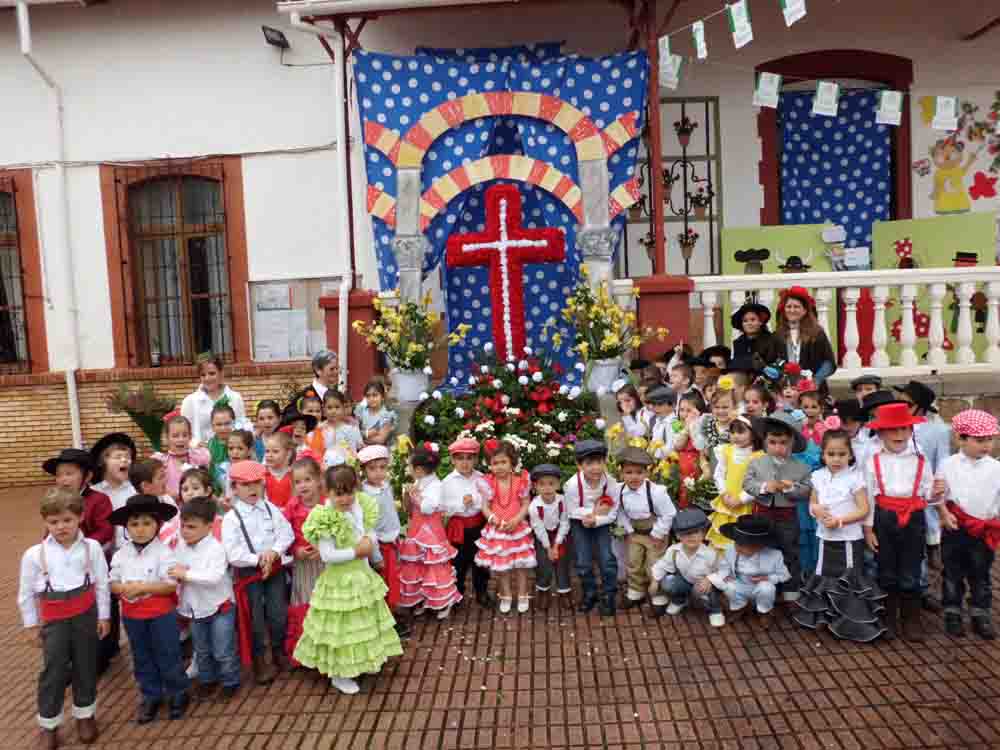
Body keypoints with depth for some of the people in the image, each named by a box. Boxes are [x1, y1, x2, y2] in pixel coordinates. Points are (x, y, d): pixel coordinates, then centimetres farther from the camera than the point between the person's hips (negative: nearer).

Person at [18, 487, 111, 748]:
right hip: (54, 620, 0)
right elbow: (26, 593, 2)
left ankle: (85, 715, 31)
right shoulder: (34, 554, -9)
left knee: (86, 666, 12)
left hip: (86, 615, 0)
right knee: (53, 671, 3)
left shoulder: (92, 548, -10)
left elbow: (102, 584, -2)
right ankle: (49, 725, 21)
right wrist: (31, 625, 6)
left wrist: (103, 616, 1)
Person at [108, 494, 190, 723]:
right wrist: (124, 588, -17)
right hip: (132, 614, 5)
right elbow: (112, 583, 5)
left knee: (168, 656, 6)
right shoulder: (121, 555, 0)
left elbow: (171, 585, -18)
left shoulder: (163, 553, -16)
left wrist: (142, 587, -24)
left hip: (161, 613, -5)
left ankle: (178, 694, 25)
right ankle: (151, 696, 34)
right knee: (142, 658, 17)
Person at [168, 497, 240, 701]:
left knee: (223, 651, 4)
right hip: (194, 608, 6)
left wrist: (186, 574, -32)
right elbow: (174, 571, 10)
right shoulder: (180, 546, -2)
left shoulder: (215, 548, -23)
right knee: (202, 651, 22)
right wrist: (177, 574, -13)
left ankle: (230, 681, 24)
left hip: (219, 607, -6)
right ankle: (207, 680, 40)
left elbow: (214, 577, -33)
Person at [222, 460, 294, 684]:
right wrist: (258, 560, -21)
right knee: (254, 619, 8)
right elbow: (232, 553, -17)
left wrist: (274, 552, -20)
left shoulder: (271, 509, 0)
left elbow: (286, 533, -4)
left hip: (274, 568, 3)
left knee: (279, 614, 12)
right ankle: (259, 662, 24)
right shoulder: (231, 518, -11)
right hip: (248, 573, -3)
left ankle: (280, 653, 34)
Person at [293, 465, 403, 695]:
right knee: (341, 625, 5)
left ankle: (364, 660, 43)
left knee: (365, 620, 22)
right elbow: (327, 555, -25)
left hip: (362, 575, 7)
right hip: (339, 580, -7)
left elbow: (372, 536, 8)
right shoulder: (326, 519, -23)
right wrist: (355, 552, -23)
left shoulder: (362, 509, -3)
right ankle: (338, 674, 23)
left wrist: (370, 543, -15)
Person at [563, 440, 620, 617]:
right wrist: (593, 511, -26)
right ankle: (589, 593, 27)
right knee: (583, 561, 2)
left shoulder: (610, 482, -25)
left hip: (601, 523, 0)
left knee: (607, 558, -5)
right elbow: (572, 511, -17)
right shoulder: (573, 484, -28)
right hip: (580, 524, 0)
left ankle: (608, 595, 15)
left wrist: (596, 519, -30)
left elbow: (613, 513, -16)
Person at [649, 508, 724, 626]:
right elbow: (662, 566, -5)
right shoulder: (673, 551, -21)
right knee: (667, 583, -23)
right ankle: (679, 601, 14)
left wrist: (710, 579, -30)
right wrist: (655, 582, -6)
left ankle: (715, 610, 2)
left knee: (701, 591, -36)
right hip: (685, 582, 3)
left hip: (704, 584, -3)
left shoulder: (710, 554, -30)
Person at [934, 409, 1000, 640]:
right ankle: (952, 613, 22)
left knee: (980, 575, 12)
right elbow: (938, 495, -1)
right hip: (955, 528, -1)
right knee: (953, 573, 9)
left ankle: (980, 615, 25)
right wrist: (944, 514, -14)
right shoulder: (948, 464, -5)